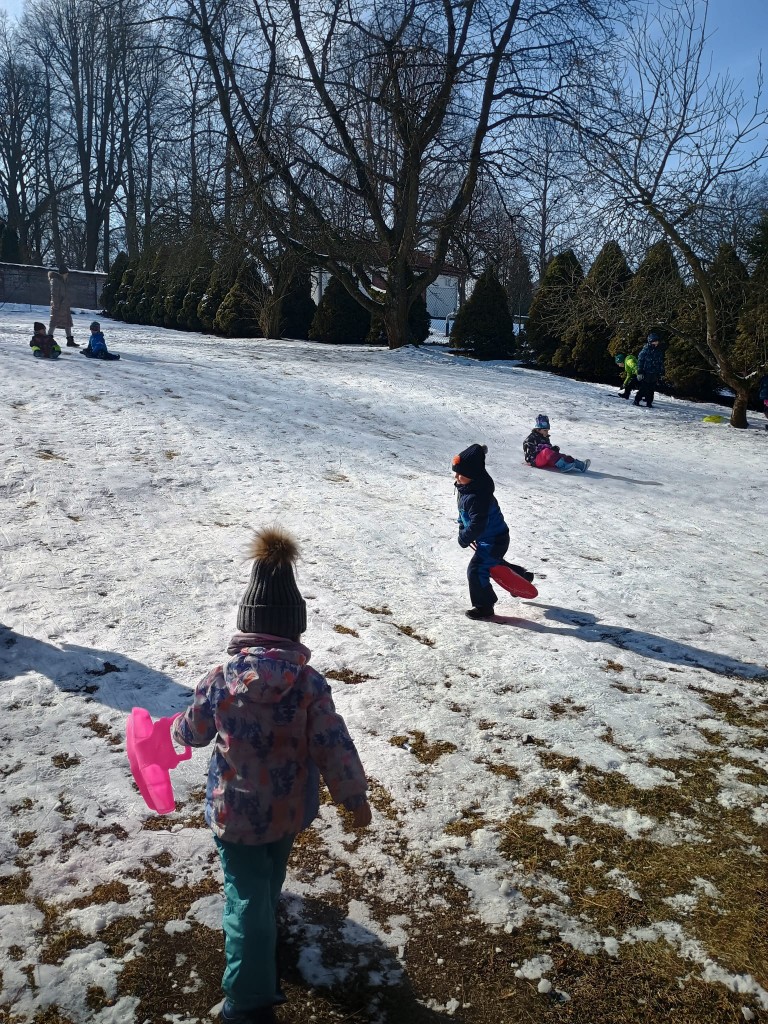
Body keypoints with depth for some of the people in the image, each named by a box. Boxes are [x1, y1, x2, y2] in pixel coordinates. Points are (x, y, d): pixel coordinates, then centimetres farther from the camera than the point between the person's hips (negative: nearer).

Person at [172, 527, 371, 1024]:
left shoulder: (221, 680, -19)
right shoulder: (309, 683, -21)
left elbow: (194, 730, 0)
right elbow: (334, 746, -17)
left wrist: (177, 729, 24)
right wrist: (356, 797, -2)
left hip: (235, 812, -1)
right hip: (290, 809, 2)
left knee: (247, 895, 9)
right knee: (270, 880, 30)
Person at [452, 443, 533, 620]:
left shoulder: (477, 496, -34)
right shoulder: (465, 487, -1)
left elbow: (477, 524, -33)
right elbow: (464, 514, 15)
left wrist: (464, 538, -18)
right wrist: (462, 529, 7)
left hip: (494, 540, -11)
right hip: (487, 538, 11)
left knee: (476, 571, -9)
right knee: (494, 564, 31)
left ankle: (484, 607, 6)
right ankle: (522, 576, 52)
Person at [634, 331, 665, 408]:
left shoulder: (659, 351, 12)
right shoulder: (645, 350, -4)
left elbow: (661, 363, 19)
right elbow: (640, 361, -5)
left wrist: (661, 373, 15)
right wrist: (639, 372, -11)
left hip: (654, 375, 5)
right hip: (645, 373, -5)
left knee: (651, 390, 4)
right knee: (643, 389, -5)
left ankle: (649, 402, 10)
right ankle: (637, 401, 6)